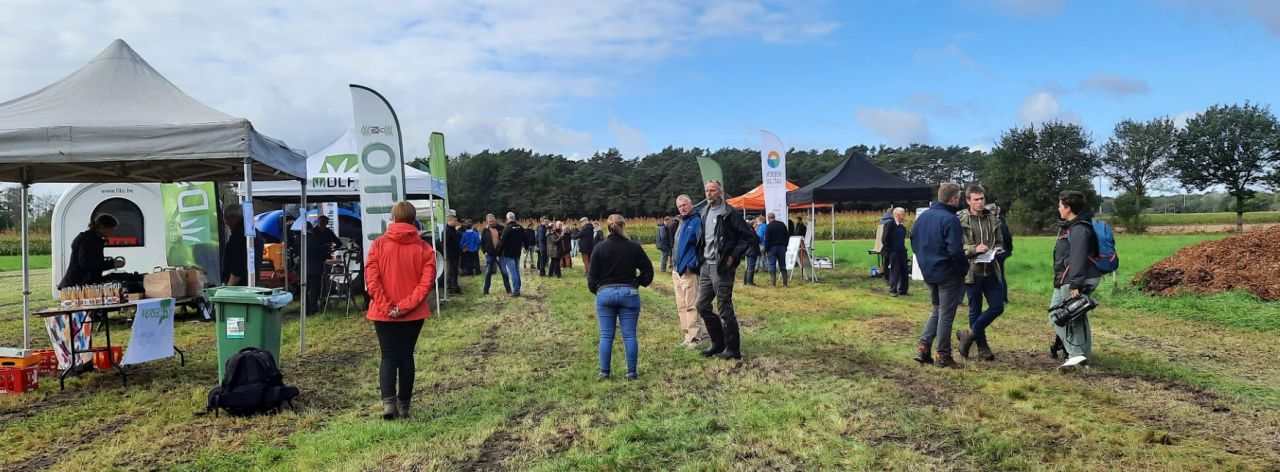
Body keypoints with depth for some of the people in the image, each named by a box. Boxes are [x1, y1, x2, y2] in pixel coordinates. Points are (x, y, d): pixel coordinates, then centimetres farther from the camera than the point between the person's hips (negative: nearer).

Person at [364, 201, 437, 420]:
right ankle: (404, 404, 16)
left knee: (389, 357, 5)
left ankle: (388, 402, -12)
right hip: (414, 314, 1)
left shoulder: (379, 244, -4)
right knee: (406, 356, 12)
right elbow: (427, 281, -11)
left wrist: (386, 307, -10)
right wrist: (406, 305, -11)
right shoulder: (424, 248, -3)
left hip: (383, 313, -1)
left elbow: (371, 279, -11)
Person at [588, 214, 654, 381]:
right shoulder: (634, 247, -1)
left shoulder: (599, 248, -3)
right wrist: (638, 283, 19)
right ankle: (631, 373, 6)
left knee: (606, 336, 6)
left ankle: (604, 373, 8)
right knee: (629, 335, 4)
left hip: (605, 294, 0)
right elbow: (648, 270, 3)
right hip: (629, 293, 0)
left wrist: (595, 289, 17)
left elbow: (592, 275, -1)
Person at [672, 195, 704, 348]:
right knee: (681, 306, 12)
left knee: (691, 306, -8)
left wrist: (693, 264, -19)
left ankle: (694, 338, -4)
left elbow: (700, 244, -17)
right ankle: (688, 335, 19)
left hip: (689, 271, -9)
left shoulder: (696, 221, -9)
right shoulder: (679, 222, 18)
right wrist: (673, 264, 17)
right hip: (677, 271, 9)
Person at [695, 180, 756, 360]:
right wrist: (700, 258, 13)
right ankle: (718, 343, 23)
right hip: (706, 265, 8)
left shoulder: (729, 213, -10)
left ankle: (733, 349, 7)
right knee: (702, 305, 10)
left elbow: (749, 236, -12)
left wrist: (733, 257, -14)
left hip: (721, 267, -8)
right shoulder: (704, 213, 13)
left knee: (725, 309, -3)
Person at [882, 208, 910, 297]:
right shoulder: (890, 225, -9)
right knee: (895, 272, -4)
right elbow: (885, 240, -11)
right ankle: (893, 290, 5)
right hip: (893, 252, -7)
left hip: (902, 252, 7)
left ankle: (903, 290, 17)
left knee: (905, 271, 7)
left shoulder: (903, 227, 12)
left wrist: (904, 249, 8)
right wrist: (888, 252, -13)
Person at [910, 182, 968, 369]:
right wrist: (965, 268, -9)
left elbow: (914, 243, 13)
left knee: (936, 310, 20)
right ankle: (943, 356, 11)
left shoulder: (923, 216, 6)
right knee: (946, 314, 3)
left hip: (929, 273, 7)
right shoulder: (950, 219, -19)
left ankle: (923, 347, 12)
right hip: (948, 274, -7)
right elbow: (955, 251, -24)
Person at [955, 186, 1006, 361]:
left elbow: (1000, 242, 17)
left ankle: (969, 334, 18)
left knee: (997, 306, 2)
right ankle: (982, 347, 21)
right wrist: (974, 249, -21)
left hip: (991, 271, 4)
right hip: (971, 272, -4)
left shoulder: (992, 219, 8)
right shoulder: (960, 220, -7)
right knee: (975, 310, 7)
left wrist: (995, 251, -4)